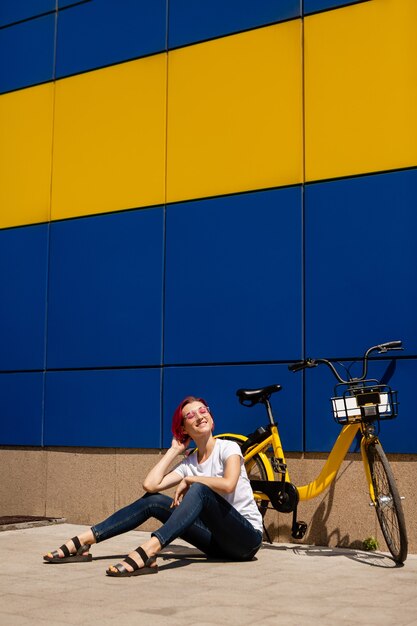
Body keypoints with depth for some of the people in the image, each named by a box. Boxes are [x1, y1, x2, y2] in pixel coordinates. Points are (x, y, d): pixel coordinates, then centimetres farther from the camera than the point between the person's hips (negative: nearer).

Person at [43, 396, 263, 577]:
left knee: (200, 490, -32)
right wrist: (174, 450, 3)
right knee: (153, 501, -8)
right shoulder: (188, 464, 9)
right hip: (217, 541, 5)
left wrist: (189, 480, -11)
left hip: (246, 537, -5)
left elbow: (228, 485, -26)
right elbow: (150, 484, -7)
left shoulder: (227, 448, -5)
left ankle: (148, 551, -48)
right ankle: (83, 541, -14)